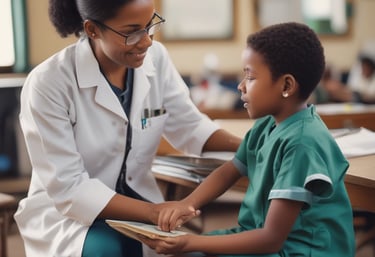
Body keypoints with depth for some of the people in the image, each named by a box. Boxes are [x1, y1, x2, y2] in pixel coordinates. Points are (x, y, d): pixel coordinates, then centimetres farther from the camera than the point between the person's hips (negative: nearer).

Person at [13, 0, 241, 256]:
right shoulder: (48, 83, -21)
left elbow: (189, 127, 5)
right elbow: (68, 188, -23)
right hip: (65, 211, -4)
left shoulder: (156, 57, -5)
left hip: (135, 202, 4)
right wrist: (154, 212, -31)